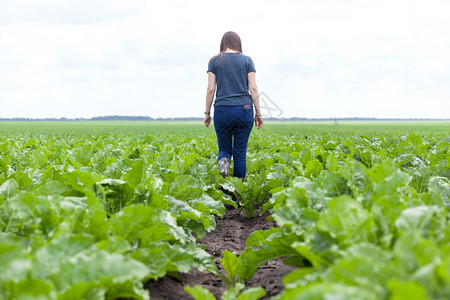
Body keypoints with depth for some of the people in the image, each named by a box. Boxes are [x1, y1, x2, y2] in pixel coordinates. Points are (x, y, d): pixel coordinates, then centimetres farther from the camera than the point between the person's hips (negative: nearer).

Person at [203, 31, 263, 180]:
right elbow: (253, 88, 0)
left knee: (224, 149, 12)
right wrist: (258, 113, 4)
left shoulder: (214, 61, 5)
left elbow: (210, 89, 0)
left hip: (222, 111, 0)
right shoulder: (247, 60, 6)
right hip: (244, 109, 0)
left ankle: (223, 162, -22)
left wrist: (207, 113, 7)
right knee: (240, 153, 7)